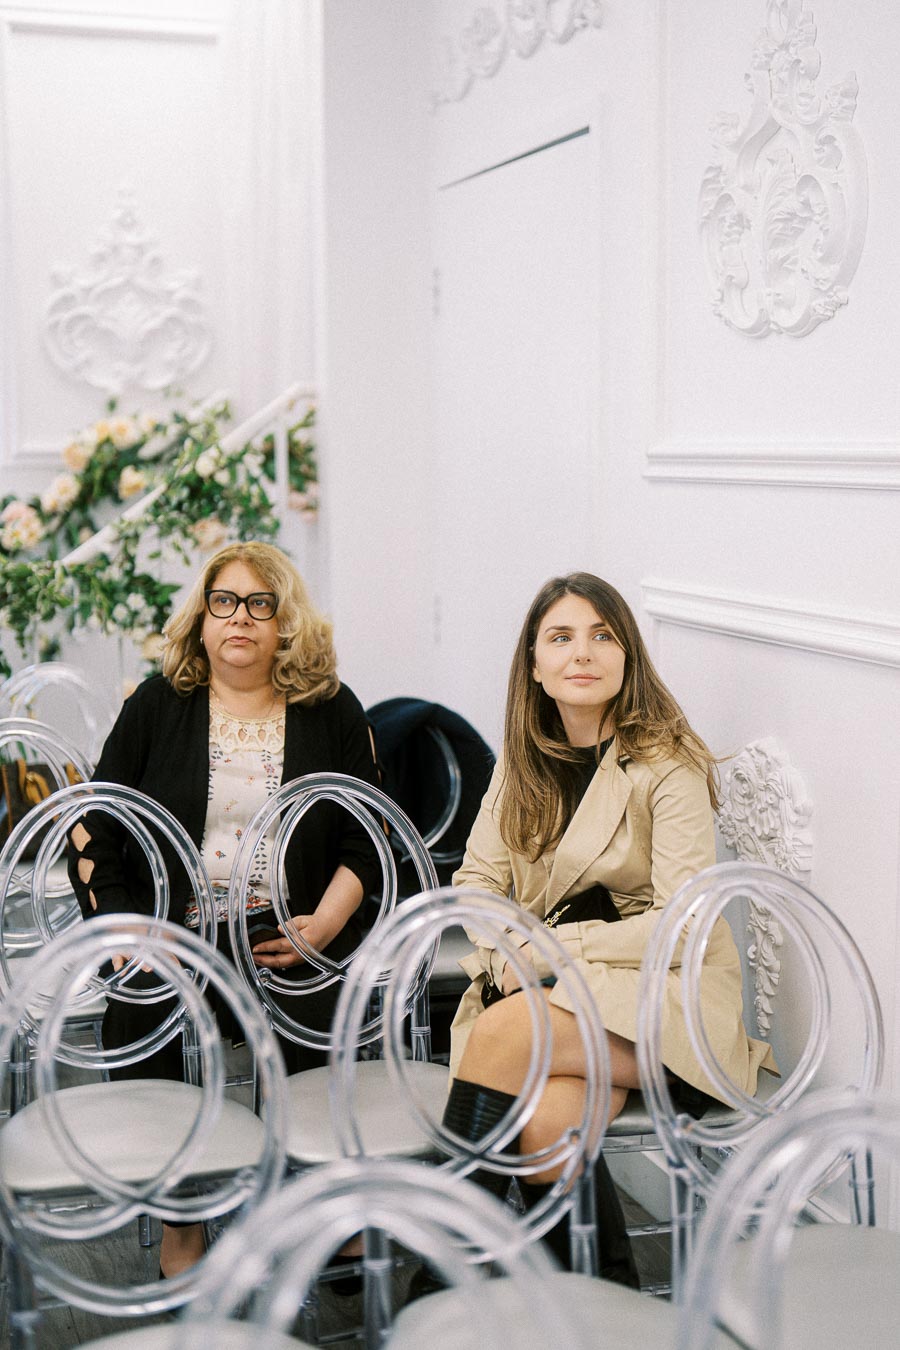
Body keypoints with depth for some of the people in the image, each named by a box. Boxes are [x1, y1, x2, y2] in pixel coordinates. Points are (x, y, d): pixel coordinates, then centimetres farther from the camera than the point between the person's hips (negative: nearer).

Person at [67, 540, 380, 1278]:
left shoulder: (333, 711, 11)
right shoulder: (157, 706, 11)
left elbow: (365, 842, 8)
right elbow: (93, 829, 8)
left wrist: (321, 927, -8)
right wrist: (121, 927, -6)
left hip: (292, 941, 0)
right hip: (174, 937, 1)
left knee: (321, 1021, -27)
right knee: (136, 1012, -27)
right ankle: (179, 1226, -11)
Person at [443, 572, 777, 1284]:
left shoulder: (667, 765, -6)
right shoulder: (526, 760, 12)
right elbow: (478, 877, 12)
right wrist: (506, 954, -9)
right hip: (547, 990, 4)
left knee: (501, 1034, -32)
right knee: (543, 1124, -31)